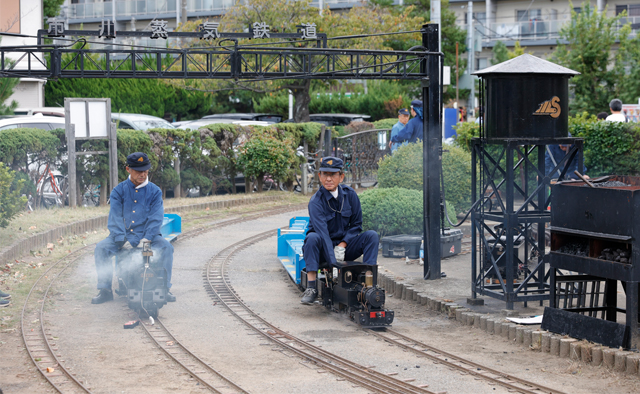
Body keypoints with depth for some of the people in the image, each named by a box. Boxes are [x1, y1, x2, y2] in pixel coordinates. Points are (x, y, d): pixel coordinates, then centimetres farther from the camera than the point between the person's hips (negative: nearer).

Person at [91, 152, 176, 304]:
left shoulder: (155, 191, 4)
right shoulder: (118, 191, 3)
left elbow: (156, 218, -6)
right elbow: (115, 217, -5)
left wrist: (146, 239, -22)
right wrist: (122, 239, -21)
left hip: (147, 235, 0)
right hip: (123, 235, 1)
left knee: (166, 247, -27)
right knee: (101, 247, -23)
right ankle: (105, 290, -16)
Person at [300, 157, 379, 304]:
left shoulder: (350, 194, -3)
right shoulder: (316, 201, -18)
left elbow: (356, 224, 3)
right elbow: (322, 232, -30)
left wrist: (342, 245, -15)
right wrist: (334, 264, -40)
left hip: (344, 247, 3)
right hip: (324, 251, -3)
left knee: (371, 235, -18)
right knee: (313, 237, -35)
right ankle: (311, 288, -34)